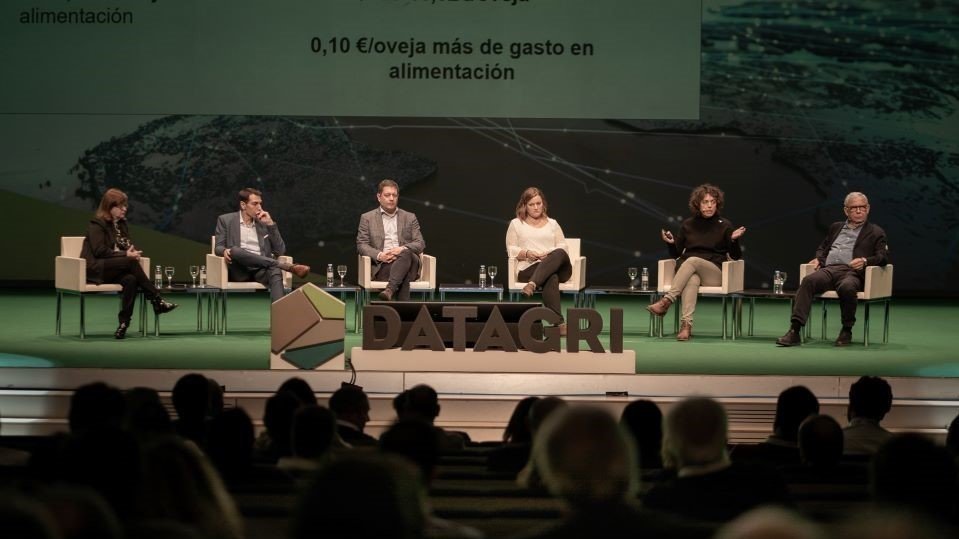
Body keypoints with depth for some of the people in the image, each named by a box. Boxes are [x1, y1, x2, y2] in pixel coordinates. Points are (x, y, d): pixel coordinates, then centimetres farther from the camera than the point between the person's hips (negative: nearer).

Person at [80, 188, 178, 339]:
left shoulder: (121, 224, 18)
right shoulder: (96, 224, -5)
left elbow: (129, 246, 20)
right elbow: (100, 251, -15)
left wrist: (133, 251, -7)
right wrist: (126, 255, -19)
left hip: (116, 269, 6)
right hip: (95, 269, -6)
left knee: (131, 280, -31)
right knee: (130, 262, -32)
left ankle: (124, 322, -34)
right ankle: (156, 300, -29)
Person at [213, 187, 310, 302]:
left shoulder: (263, 223, 19)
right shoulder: (226, 220, 13)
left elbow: (280, 250, 12)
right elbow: (218, 247, 7)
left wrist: (270, 224, 2)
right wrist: (225, 251, -18)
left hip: (261, 269, 2)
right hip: (240, 271, -1)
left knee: (275, 271, -34)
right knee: (235, 250, -35)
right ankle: (285, 266, -33)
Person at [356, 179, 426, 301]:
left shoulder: (410, 218, 22)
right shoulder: (367, 218, 17)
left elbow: (420, 244, 13)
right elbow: (361, 244, 8)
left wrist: (403, 249, -11)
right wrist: (379, 255, -13)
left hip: (407, 259, 1)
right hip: (381, 266, -1)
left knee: (406, 254, -38)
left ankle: (390, 290, -54)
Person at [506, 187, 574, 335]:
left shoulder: (552, 223, 25)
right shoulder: (516, 224, 19)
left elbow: (563, 248, 15)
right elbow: (511, 250, 10)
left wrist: (551, 255, -8)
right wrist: (526, 254, -11)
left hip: (557, 267, 2)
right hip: (528, 269, -2)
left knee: (559, 254, -38)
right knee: (551, 278, -40)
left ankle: (532, 284, -56)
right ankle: (559, 323, -53)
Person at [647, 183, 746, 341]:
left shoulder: (724, 225, 8)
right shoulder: (688, 225, 13)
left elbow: (735, 257, 6)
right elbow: (676, 254, 17)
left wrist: (734, 240, -14)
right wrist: (671, 243, -4)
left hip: (715, 273, -1)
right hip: (687, 270, 1)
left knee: (692, 260, -35)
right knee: (692, 280, -38)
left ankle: (666, 301, -42)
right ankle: (686, 324, -53)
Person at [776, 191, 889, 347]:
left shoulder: (876, 233, 17)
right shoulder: (836, 227, 30)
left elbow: (883, 257, 5)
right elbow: (822, 248, 37)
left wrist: (865, 261, -15)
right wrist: (818, 258, 13)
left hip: (851, 272, -3)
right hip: (828, 270, 3)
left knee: (846, 287, -41)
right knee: (809, 281, -31)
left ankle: (847, 331, -18)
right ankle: (794, 331, -39)